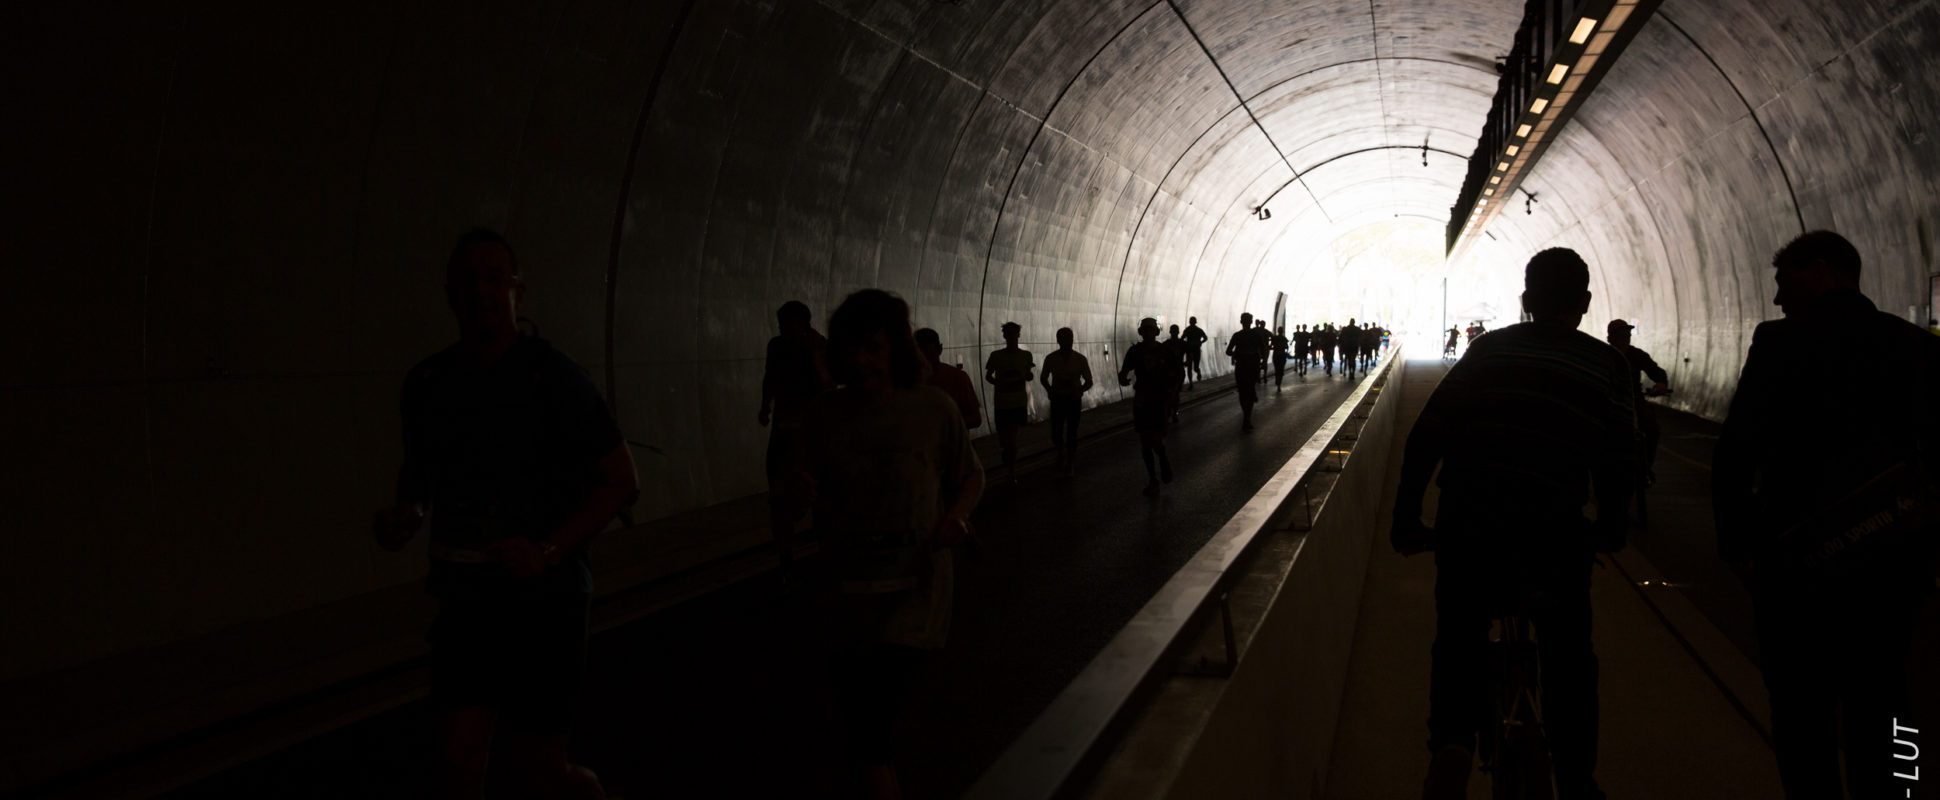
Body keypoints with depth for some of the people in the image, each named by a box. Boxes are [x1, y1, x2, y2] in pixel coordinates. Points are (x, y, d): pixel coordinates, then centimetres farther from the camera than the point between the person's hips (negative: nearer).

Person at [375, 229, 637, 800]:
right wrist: (406, 513, -3)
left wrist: (549, 551, -23)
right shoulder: (427, 383, 1)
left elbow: (622, 481, -10)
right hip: (468, 603, 4)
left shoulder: (553, 377, -14)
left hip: (544, 598, -4)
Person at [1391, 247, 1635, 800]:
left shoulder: (1489, 350, 12)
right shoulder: (1604, 363, 7)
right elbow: (1619, 459, 1)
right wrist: (1610, 530, 17)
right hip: (1554, 533, -1)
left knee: (1459, 644, 17)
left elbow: (1424, 438, 6)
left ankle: (1451, 743, -7)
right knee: (1568, 660, 19)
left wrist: (1406, 521, 12)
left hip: (1465, 526, 1)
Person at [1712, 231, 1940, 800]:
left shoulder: (1782, 344, -11)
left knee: (1803, 714, 7)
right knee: (1878, 709, 17)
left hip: (1801, 566, -4)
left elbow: (1735, 454, -14)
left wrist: (1734, 542, -2)